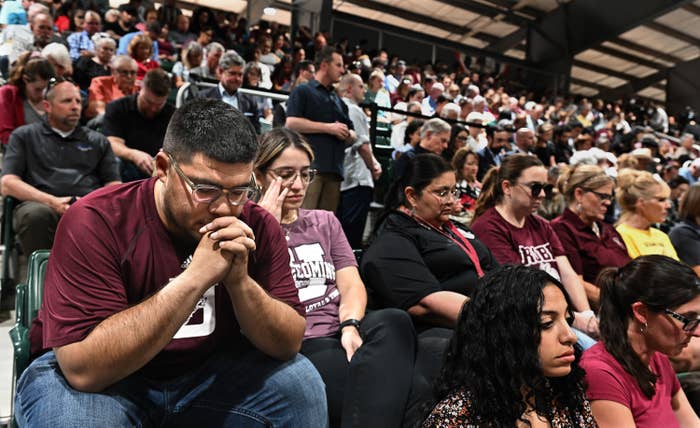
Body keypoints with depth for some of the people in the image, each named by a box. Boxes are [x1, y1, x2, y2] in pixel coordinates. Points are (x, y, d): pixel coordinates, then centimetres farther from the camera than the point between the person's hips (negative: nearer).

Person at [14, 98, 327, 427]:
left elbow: (288, 344, -12)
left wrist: (239, 280, -30)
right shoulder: (95, 222, -24)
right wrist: (195, 278, -37)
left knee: (301, 383, -16)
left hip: (206, 373, 2)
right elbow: (85, 368, -31)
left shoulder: (258, 228, -13)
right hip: (101, 381, -1)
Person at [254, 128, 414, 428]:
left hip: (341, 334, 5)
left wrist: (350, 326, -15)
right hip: (293, 348, -5)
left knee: (393, 322, -32)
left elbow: (351, 284, 6)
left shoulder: (325, 222, 20)